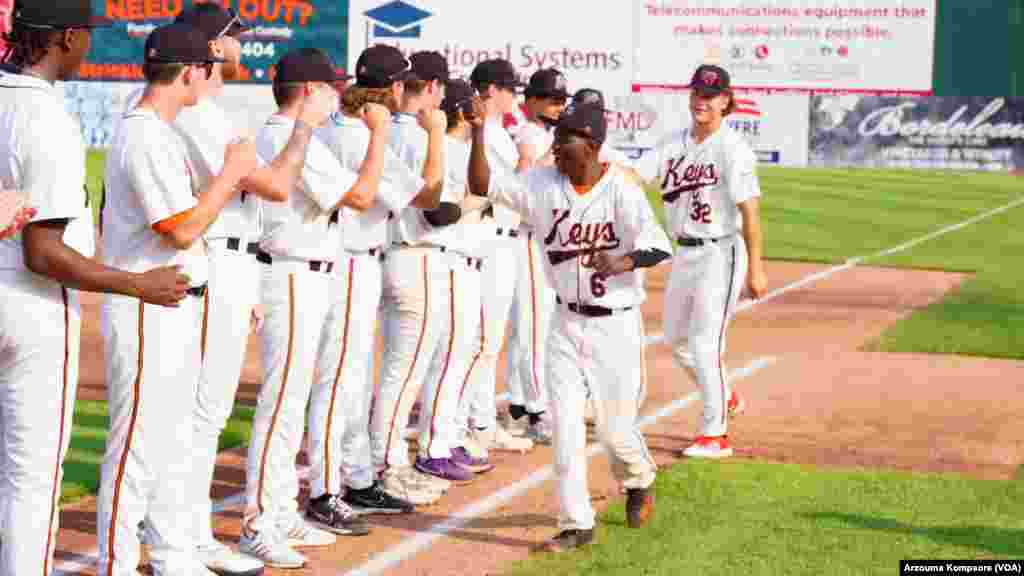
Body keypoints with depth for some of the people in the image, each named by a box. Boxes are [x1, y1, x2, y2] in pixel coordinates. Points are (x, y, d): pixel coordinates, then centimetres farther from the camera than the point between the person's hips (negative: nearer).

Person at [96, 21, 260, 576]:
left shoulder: (164, 133, 14)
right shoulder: (143, 137, -17)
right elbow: (183, 230, -21)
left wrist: (234, 175, 11)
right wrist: (231, 171, -14)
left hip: (179, 306, 11)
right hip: (147, 309, -11)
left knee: (174, 443, 17)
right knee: (137, 447, -4)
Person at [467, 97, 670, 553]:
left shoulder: (621, 190, -15)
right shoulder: (542, 185, -3)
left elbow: (659, 247, -23)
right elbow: (482, 186, -8)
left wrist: (622, 262, -41)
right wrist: (478, 133, -20)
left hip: (616, 326, -3)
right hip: (566, 324, 4)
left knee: (615, 428, 6)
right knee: (564, 426, 0)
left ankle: (638, 481, 39)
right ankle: (576, 524, 10)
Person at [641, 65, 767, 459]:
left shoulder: (732, 149, -13)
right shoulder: (674, 144, 7)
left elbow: (750, 212, -16)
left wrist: (755, 269, -19)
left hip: (720, 253, -8)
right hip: (684, 253, 8)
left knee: (704, 344, -9)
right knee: (675, 339, 17)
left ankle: (716, 435, 1)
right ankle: (724, 398, 39)